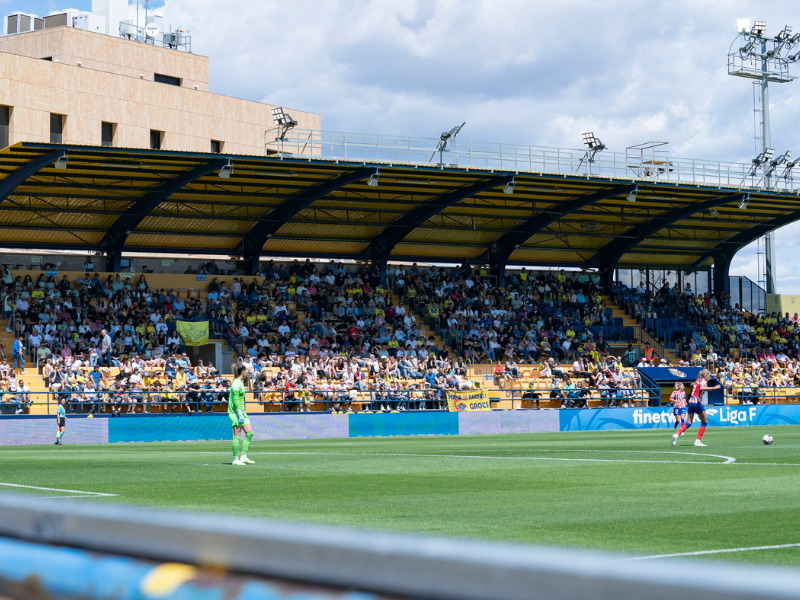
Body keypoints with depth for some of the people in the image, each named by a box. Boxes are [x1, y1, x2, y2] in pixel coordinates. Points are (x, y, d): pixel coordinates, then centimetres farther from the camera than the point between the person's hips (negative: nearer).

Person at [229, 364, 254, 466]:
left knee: (249, 433, 5)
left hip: (241, 411, 10)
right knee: (237, 435, -7)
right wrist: (240, 414, -22)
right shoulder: (236, 383, -14)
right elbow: (235, 400, -19)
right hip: (235, 412, -10)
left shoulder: (241, 382, 16)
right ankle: (235, 459, -2)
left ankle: (243, 457, 7)